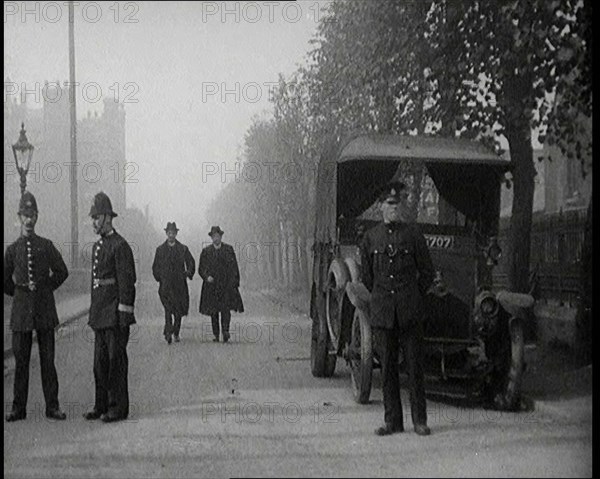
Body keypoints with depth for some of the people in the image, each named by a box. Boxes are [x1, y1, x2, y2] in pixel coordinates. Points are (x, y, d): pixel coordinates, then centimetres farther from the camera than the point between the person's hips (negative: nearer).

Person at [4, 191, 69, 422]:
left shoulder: (46, 246, 6)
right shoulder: (12, 249, 6)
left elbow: (62, 272, 14)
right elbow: (6, 281, 15)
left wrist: (45, 288, 11)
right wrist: (20, 293, 12)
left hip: (45, 309, 0)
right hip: (21, 311, 0)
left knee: (48, 359, 1)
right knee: (21, 361, 2)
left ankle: (52, 406, 5)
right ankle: (18, 408, 8)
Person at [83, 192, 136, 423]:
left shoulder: (120, 246, -11)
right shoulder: (97, 246, 15)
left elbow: (127, 281, -15)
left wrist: (124, 314, -18)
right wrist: (93, 312, 17)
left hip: (115, 313, -9)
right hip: (100, 313, 9)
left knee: (116, 359, -3)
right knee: (100, 360, 12)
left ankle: (118, 407, 4)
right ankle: (101, 406, 19)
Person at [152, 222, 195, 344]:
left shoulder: (183, 249, 8)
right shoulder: (160, 249, 8)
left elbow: (191, 263, 12)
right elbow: (155, 267, 15)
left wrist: (189, 273, -4)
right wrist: (159, 277, 2)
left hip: (179, 284, 1)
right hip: (165, 284, -1)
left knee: (179, 310, 6)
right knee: (168, 307, -18)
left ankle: (176, 333, 22)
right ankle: (168, 332, -24)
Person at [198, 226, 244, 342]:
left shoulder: (228, 249, 7)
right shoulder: (206, 251, 7)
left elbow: (234, 267, 9)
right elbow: (201, 269, 8)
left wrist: (235, 283, 4)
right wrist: (206, 277, -12)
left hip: (226, 284, -1)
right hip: (211, 284, 1)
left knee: (226, 308, -18)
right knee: (213, 311, 2)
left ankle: (225, 331, -24)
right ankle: (216, 335, 8)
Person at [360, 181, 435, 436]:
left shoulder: (413, 234, 3)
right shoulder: (370, 237, 7)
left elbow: (427, 272, 8)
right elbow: (366, 275, 16)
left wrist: (413, 297, 10)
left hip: (409, 311, -1)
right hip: (382, 312, 1)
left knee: (415, 365, 0)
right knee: (387, 367, 4)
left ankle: (419, 420, 8)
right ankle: (392, 420, 11)